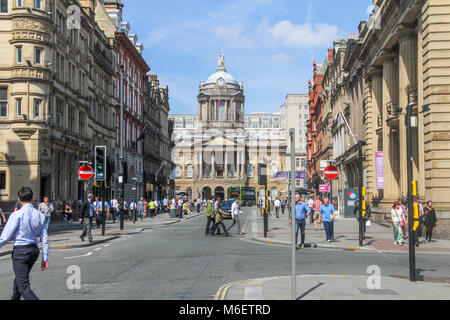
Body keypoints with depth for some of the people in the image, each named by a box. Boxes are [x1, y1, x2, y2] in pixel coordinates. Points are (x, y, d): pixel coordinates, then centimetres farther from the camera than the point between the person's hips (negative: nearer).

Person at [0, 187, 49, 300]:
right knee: (19, 279, 28)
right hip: (34, 250, 7)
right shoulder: (40, 215, 3)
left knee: (24, 286, -8)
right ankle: (15, 298, 45)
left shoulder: (17, 215, -14)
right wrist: (45, 258, 10)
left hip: (20, 251, -7)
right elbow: (45, 238, 5)